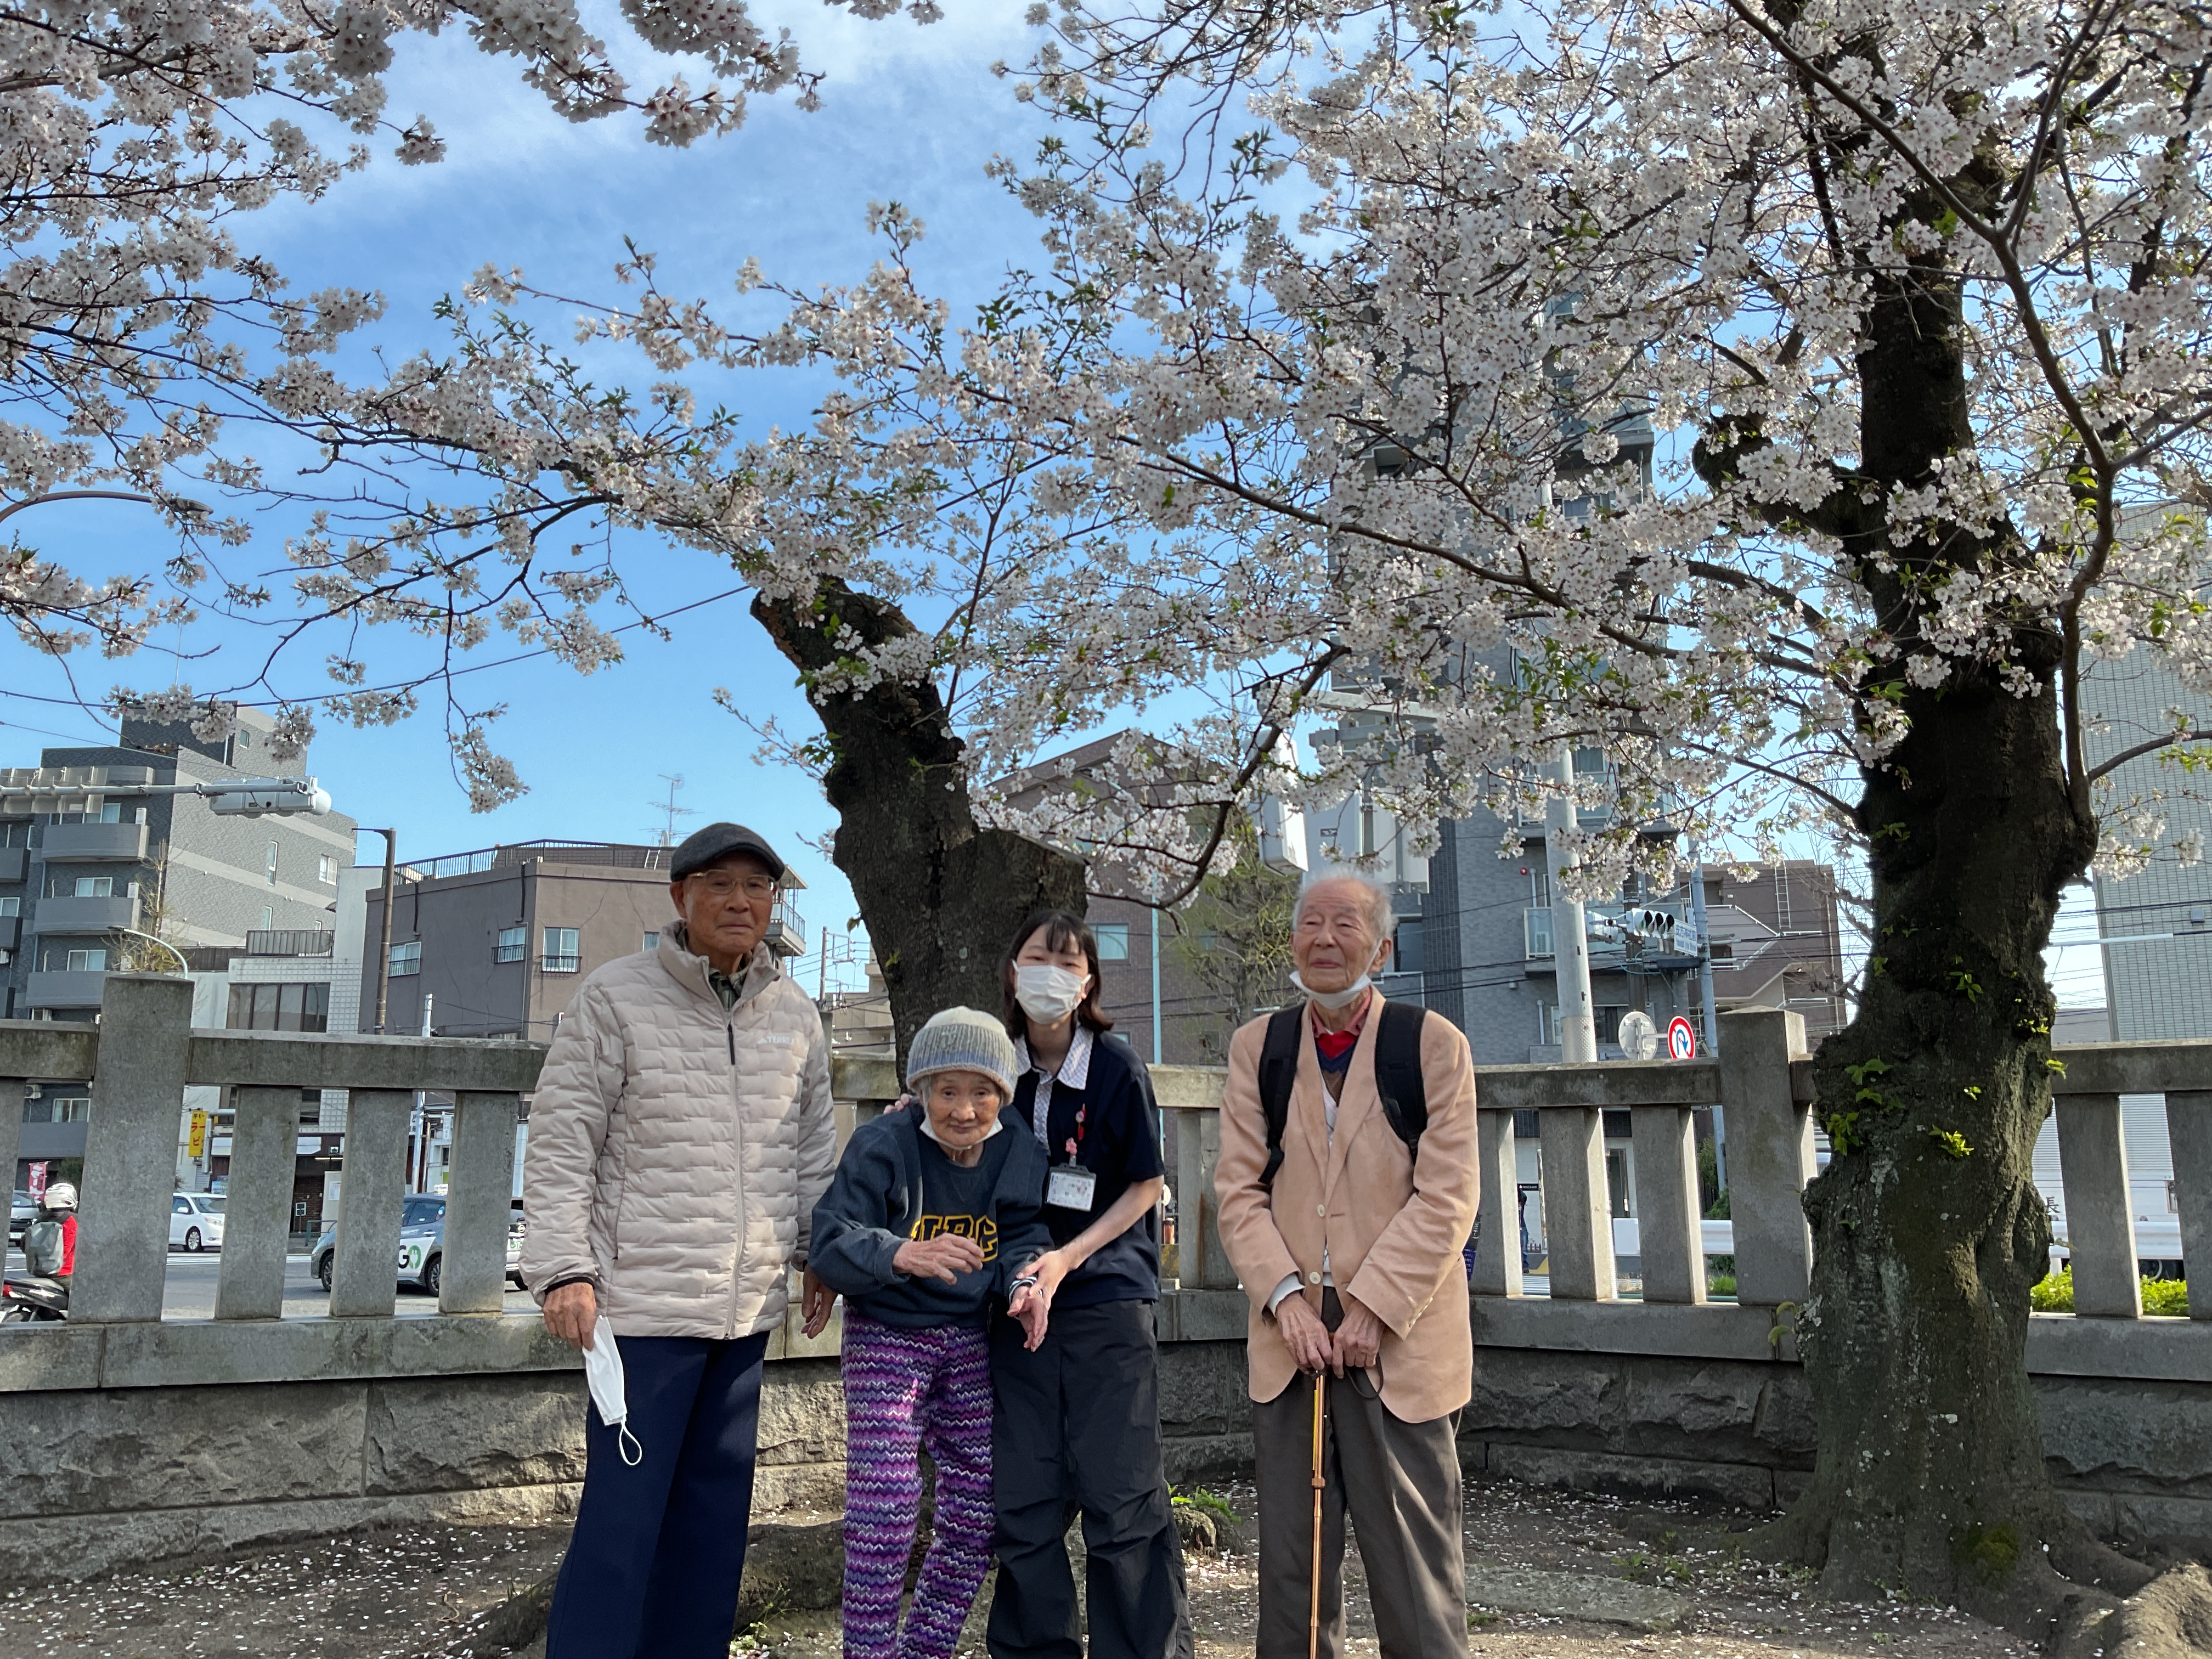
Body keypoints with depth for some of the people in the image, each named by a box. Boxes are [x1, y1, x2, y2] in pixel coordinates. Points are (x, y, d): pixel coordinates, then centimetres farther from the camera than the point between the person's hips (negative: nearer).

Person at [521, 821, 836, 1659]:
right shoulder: (615, 997, -6)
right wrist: (563, 1268, -12)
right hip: (644, 1301, -5)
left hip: (750, 1307, 6)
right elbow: (559, 1141, -7)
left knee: (716, 1510, 14)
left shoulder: (795, 1013, 8)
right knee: (623, 1514, -3)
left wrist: (816, 1250, 15)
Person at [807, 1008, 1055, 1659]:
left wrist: (1025, 1280, -23)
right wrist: (903, 1254, -42)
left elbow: (1023, 1237, 1)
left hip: (970, 1342, 5)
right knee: (885, 1509, -10)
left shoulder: (1019, 1156, -4)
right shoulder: (881, 1147, -18)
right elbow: (829, 1242, -22)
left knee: (976, 1508, 10)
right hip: (887, 1339, -4)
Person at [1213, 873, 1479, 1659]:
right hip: (1290, 1339, 3)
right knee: (1289, 1571, 12)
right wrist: (1287, 1299, -10)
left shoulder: (1433, 1044, -2)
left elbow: (1445, 1200, -7)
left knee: (1414, 1567, 4)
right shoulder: (1256, 1046, 7)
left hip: (1400, 1344, -3)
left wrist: (1372, 1309, -14)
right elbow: (1239, 1190, 3)